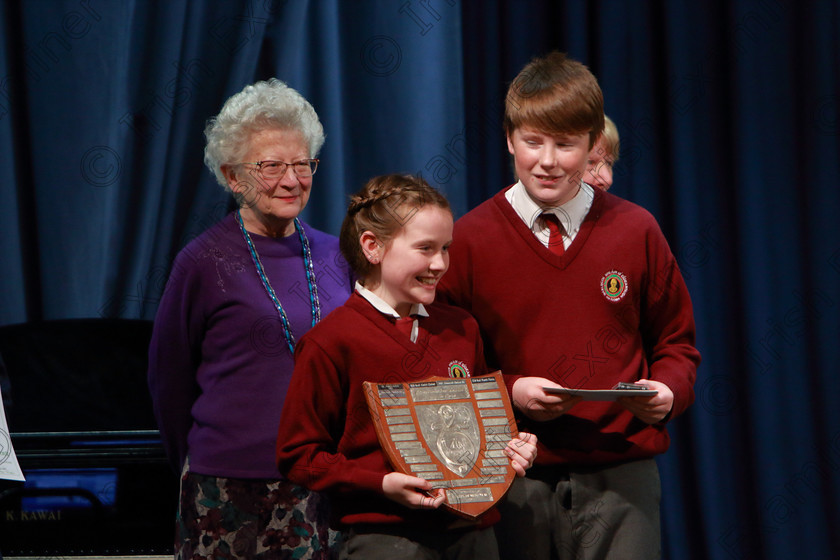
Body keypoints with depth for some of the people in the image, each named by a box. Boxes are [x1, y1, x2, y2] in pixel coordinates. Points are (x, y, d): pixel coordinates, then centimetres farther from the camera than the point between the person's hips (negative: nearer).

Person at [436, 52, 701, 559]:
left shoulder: (636, 232, 6)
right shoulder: (470, 240, 2)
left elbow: (676, 342, 14)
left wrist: (668, 391, -7)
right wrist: (510, 391, -12)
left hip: (619, 476, 1)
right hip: (514, 479, 0)